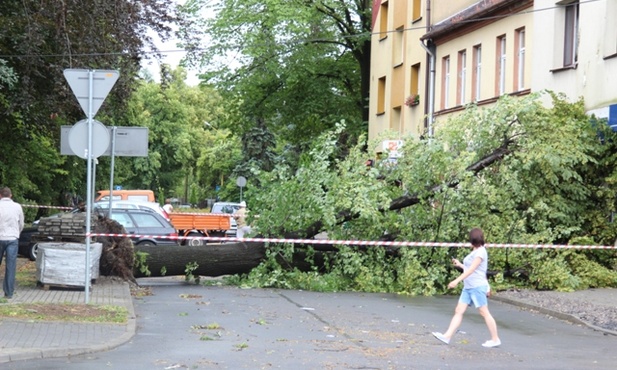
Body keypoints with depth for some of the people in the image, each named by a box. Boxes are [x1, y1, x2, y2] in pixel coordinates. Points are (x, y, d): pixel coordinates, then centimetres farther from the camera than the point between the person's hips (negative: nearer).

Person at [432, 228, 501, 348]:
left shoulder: (480, 252, -12)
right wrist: (459, 264, 24)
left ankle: (495, 339, 5)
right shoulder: (475, 252, 16)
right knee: (459, 311, 2)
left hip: (477, 287, -9)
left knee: (484, 313, -3)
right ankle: (447, 336, -2)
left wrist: (457, 280, -25)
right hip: (468, 287, 9)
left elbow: (471, 269, -21)